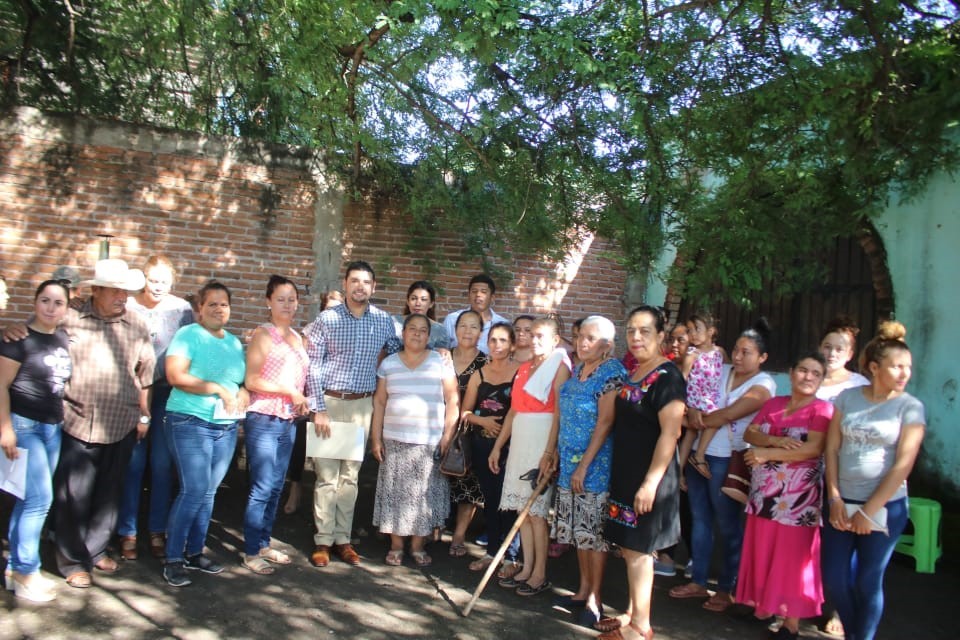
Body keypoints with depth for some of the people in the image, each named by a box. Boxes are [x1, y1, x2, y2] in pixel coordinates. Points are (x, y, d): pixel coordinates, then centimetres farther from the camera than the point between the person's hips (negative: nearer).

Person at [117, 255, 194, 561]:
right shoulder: (127, 307, -2)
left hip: (168, 393, 1)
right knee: (132, 463, 2)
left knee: (162, 464, 5)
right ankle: (127, 532, 14)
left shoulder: (182, 309, 0)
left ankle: (158, 530, 17)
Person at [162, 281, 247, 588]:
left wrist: (244, 393, -4)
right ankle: (173, 559, 4)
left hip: (227, 426, 6)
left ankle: (194, 552, 23)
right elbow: (175, 376, -16)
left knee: (208, 492, 10)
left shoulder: (235, 342, 15)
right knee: (194, 491, -10)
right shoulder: (188, 335, -4)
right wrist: (219, 389, -18)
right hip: (191, 422, -6)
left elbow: (248, 380, 20)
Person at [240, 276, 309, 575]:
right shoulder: (263, 335, -5)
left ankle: (263, 544, 22)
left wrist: (302, 400, 6)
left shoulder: (297, 337, 14)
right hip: (263, 419, -7)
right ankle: (251, 552, 6)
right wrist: (289, 391, -15)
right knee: (261, 489, -5)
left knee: (276, 488, 11)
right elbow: (251, 380, -14)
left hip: (288, 422, 7)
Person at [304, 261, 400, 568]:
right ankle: (323, 540, 8)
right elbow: (313, 366, -4)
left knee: (350, 475, 8)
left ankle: (342, 538, 17)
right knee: (327, 475, -1)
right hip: (330, 402, -2)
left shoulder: (384, 321, 4)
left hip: (363, 405, 2)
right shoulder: (327, 319, -3)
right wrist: (319, 409, -9)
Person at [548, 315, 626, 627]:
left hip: (595, 463, -7)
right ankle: (583, 588, 27)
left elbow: (605, 422, -18)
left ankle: (595, 598, 13)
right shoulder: (578, 369, 10)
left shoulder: (612, 372, -14)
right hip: (569, 461, 7)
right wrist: (553, 449, 13)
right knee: (578, 527, 14)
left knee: (593, 529, 1)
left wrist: (584, 466, -19)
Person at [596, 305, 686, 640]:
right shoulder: (633, 373, 11)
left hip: (648, 478, -9)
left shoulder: (667, 376, -16)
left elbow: (670, 434, -21)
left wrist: (651, 482, -24)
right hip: (625, 473, 9)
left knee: (637, 549, -1)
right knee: (628, 548, 16)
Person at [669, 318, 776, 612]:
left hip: (726, 459, -6)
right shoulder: (721, 371, 10)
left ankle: (726, 588, 19)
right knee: (700, 518, 13)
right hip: (699, 453, 6)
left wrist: (696, 420, -6)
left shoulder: (763, 384, -8)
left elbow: (728, 415, -17)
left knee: (728, 524, 5)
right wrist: (692, 411, -17)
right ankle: (698, 582, 25)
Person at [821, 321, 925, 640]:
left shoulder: (910, 407, -6)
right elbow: (832, 448, 3)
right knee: (833, 578, 6)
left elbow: (903, 465, -10)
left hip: (885, 506, -3)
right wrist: (835, 499, -4)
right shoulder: (848, 397, 2)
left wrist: (869, 511, -10)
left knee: (868, 582, 5)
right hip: (842, 503, 3)